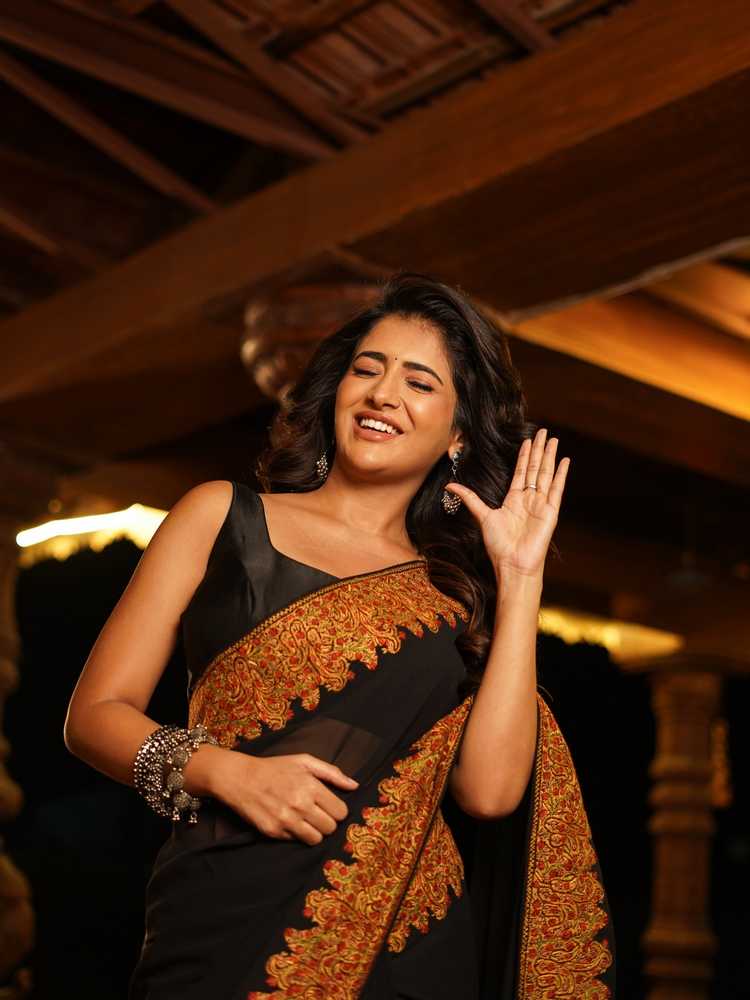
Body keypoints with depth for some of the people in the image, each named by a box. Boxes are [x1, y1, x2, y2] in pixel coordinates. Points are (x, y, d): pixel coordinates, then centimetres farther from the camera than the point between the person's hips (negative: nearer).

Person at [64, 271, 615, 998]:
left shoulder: (456, 594, 10)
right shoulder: (224, 515, 8)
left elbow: (489, 790, -6)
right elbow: (95, 714, 4)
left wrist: (520, 578, -4)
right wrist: (227, 772, -13)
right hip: (224, 927, -1)